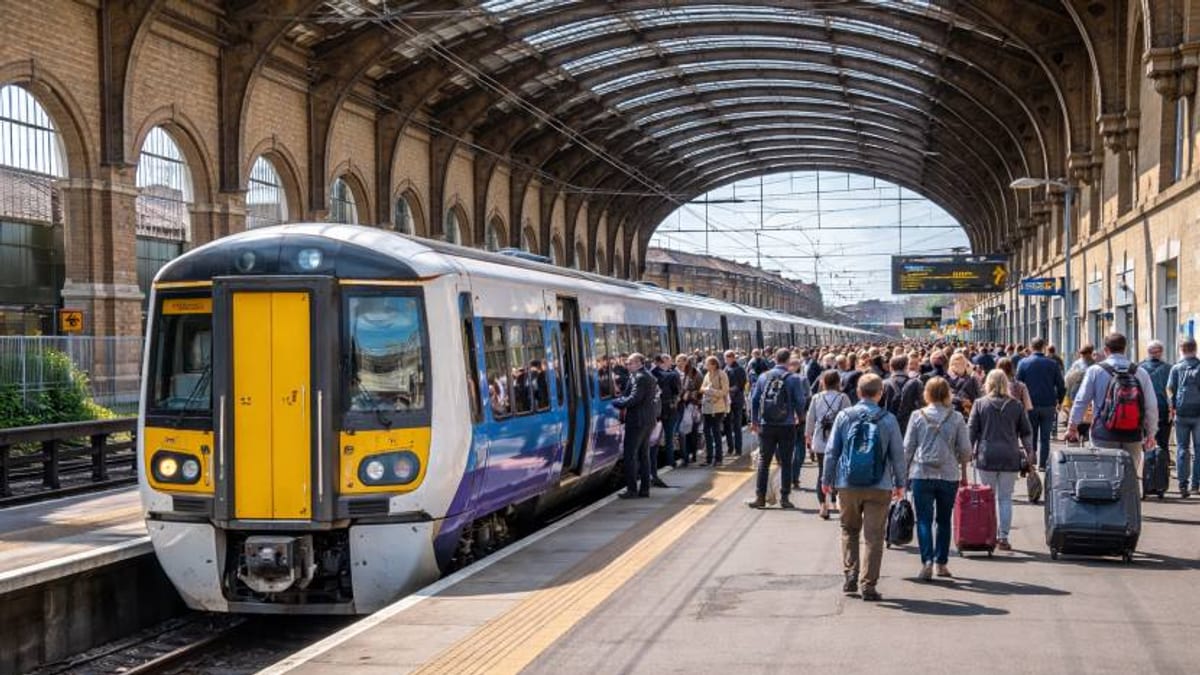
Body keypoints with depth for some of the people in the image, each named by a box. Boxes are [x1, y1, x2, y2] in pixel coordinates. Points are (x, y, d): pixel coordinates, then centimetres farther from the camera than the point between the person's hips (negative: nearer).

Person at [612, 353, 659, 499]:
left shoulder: (639, 377, -15)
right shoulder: (650, 377, 16)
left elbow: (634, 398, -22)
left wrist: (617, 402, -9)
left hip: (636, 421, -10)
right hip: (648, 421, 10)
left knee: (630, 455, -6)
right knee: (644, 455, 13)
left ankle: (632, 489, -8)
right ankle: (645, 488, 14)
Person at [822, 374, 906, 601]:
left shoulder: (844, 416, -1)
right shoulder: (888, 419, -3)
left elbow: (831, 451, 2)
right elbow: (898, 453, 1)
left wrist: (827, 479, 12)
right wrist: (899, 483, 11)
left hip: (847, 485, 1)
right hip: (879, 487, -1)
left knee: (849, 531, 18)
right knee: (873, 536, 4)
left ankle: (850, 575, 9)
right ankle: (868, 585, 1)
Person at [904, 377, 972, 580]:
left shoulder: (918, 416, -2)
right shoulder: (956, 418, -1)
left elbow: (907, 448, 1)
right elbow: (965, 449, 3)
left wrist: (905, 473, 11)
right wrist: (964, 473, 17)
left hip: (921, 474, -1)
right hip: (949, 475, 1)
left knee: (924, 520, 0)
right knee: (943, 520, 14)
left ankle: (927, 562, -14)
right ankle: (942, 563, 19)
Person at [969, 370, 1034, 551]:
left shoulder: (980, 404, 0)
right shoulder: (1017, 405, 4)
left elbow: (971, 430, 0)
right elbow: (1026, 432, 10)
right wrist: (1029, 452, 20)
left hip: (986, 456, -1)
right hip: (1010, 457, 1)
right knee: (1005, 498, 5)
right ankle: (1003, 537, 1)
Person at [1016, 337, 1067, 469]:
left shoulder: (1023, 363, -2)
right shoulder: (1052, 364, -1)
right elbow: (1061, 386, 2)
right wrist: (1058, 401, 14)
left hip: (1031, 405, 0)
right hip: (1048, 405, 0)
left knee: (1030, 436, 8)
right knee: (1045, 437, 5)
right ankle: (1042, 464, 3)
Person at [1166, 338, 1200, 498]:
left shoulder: (1176, 368, 0)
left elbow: (1170, 389, -5)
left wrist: (1173, 406, 1)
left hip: (1182, 412, 0)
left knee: (1182, 449, 4)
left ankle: (1183, 485, -1)